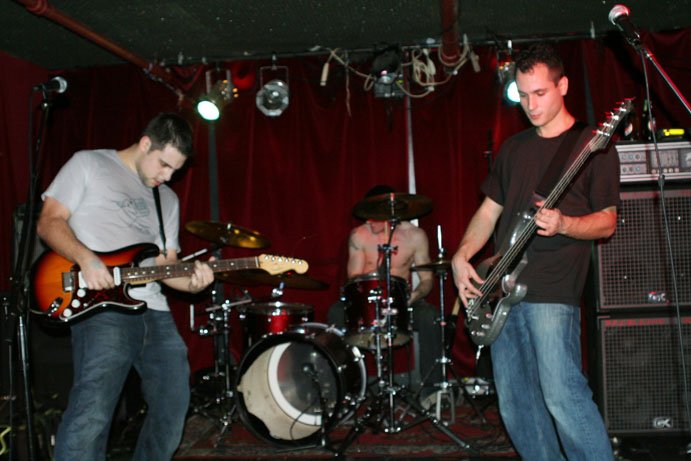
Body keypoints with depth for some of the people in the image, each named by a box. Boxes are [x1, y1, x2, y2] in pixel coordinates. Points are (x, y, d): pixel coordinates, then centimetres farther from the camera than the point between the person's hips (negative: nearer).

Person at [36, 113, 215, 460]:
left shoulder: (168, 200, 24)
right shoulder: (88, 164, 8)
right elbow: (49, 222, 1)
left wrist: (190, 282, -2)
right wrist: (85, 258, -17)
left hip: (154, 310, 7)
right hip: (102, 305, -6)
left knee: (173, 405, 8)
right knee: (92, 412, -21)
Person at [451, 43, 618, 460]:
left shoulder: (592, 146, 0)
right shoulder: (514, 149, 18)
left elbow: (607, 222, -2)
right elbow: (489, 211, 19)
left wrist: (563, 225, -22)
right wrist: (461, 257, 3)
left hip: (552, 292, -6)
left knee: (562, 396, -16)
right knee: (515, 404, 8)